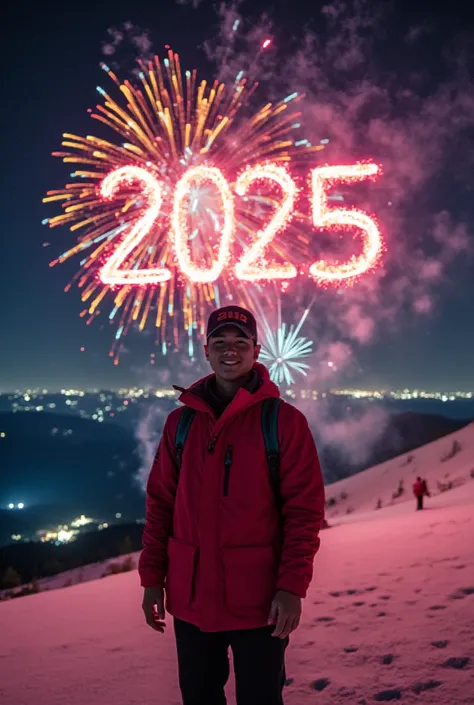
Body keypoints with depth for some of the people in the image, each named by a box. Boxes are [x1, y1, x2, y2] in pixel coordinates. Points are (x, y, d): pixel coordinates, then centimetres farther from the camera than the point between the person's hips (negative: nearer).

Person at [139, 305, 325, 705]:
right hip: (190, 596, 4)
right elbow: (160, 503, 7)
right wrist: (152, 577, 4)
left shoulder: (284, 420, -5)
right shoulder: (181, 421, 6)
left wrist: (292, 586, -14)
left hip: (258, 598, -3)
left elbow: (305, 510, -8)